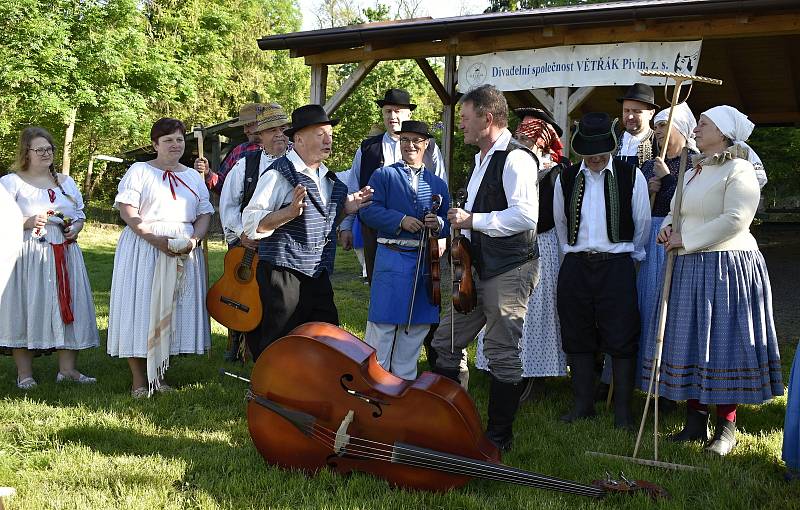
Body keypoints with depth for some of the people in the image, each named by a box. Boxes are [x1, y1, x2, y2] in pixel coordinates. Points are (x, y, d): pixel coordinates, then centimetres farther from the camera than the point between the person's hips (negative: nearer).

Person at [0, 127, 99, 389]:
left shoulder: (65, 181, 16)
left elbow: (80, 215, 20)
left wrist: (75, 228, -1)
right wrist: (28, 222, -19)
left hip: (65, 255, 5)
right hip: (28, 255, -5)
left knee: (67, 306, 3)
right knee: (26, 307, -4)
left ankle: (67, 368, 9)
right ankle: (24, 373, 3)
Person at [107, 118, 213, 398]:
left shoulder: (194, 177, 15)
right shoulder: (139, 171, 2)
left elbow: (204, 214, 11)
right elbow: (127, 211, -9)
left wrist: (193, 239, -9)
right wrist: (157, 239, -19)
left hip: (183, 253, 4)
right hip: (143, 249, -4)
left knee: (172, 308, 4)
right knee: (141, 307, -5)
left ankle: (159, 374, 12)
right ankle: (139, 379, 0)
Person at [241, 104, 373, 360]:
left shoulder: (328, 179, 15)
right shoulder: (279, 174, -10)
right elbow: (251, 224, -15)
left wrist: (345, 209, 12)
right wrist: (291, 212, -27)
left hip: (318, 275, 8)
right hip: (284, 274, -8)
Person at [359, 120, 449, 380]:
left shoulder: (438, 184, 16)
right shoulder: (384, 175, 5)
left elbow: (449, 223, 12)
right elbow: (369, 210, -7)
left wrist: (439, 224, -10)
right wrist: (401, 220, -18)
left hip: (426, 263, 4)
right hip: (392, 259, -4)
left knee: (416, 328, 10)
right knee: (382, 326, -5)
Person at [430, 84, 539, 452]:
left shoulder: (515, 158, -14)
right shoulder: (482, 160, 18)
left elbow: (525, 215, -24)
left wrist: (473, 220, -19)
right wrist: (464, 237, 15)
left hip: (509, 270, -10)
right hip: (478, 268, 10)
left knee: (502, 354, -2)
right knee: (446, 343, 12)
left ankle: (498, 437, 10)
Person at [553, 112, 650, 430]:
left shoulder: (631, 177, -1)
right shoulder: (566, 179, 7)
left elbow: (642, 222, 6)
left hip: (617, 264, -3)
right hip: (575, 266, 3)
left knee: (621, 339, -3)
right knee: (577, 338, 7)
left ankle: (623, 410, 5)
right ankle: (583, 404, 18)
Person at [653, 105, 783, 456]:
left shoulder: (738, 169, -7)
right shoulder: (691, 172, 18)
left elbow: (735, 219, -18)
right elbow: (677, 211, 27)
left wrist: (686, 239, -15)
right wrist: (668, 227, 3)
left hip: (727, 268, -8)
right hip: (690, 269, 8)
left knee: (725, 345, -4)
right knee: (691, 343, 7)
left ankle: (727, 426, 3)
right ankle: (696, 420, 15)